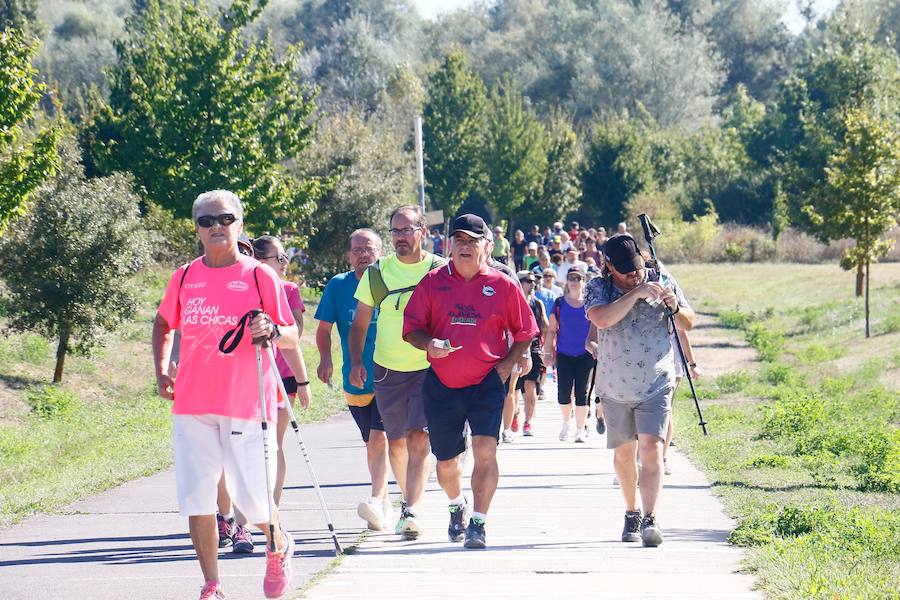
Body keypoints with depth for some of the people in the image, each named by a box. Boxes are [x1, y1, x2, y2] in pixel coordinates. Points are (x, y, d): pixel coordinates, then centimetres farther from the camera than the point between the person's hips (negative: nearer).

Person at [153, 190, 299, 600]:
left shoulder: (261, 277, -1)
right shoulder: (184, 277, 8)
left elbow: (292, 339, 1)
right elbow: (164, 324, 25)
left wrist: (273, 331, -21)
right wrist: (161, 372, 12)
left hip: (246, 405, -3)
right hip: (192, 405, 3)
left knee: (253, 497, -3)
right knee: (196, 499, -1)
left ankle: (279, 549, 29)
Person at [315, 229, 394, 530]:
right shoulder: (338, 286, 2)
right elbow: (324, 328, 6)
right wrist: (325, 359, -12)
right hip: (355, 380, 3)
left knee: (379, 438, -19)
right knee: (371, 443, 13)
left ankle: (376, 500, -27)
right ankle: (385, 503, 25)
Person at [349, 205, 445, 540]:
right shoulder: (377, 273, 4)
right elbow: (359, 324, 10)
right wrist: (355, 362, -3)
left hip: (430, 370, -3)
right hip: (388, 370, 3)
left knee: (418, 438, -17)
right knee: (396, 441, 12)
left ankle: (411, 511, -22)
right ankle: (409, 498, 33)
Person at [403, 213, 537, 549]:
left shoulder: (502, 286, 1)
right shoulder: (432, 283, 3)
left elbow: (524, 333, 10)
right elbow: (411, 329, 4)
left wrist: (506, 365, -2)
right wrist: (429, 345, -17)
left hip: (486, 382, -2)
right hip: (442, 384, 2)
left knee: (485, 449, -19)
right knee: (445, 460, 11)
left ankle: (478, 523, -14)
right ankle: (457, 505, 43)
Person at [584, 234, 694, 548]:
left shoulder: (662, 281, -2)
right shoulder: (599, 288, -5)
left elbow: (688, 324, 7)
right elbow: (602, 319, -26)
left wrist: (675, 308, -15)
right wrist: (636, 294, -27)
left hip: (656, 386, -1)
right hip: (616, 389, 1)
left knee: (651, 450, -15)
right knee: (624, 453, 14)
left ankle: (650, 520, -22)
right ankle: (631, 513, 32)